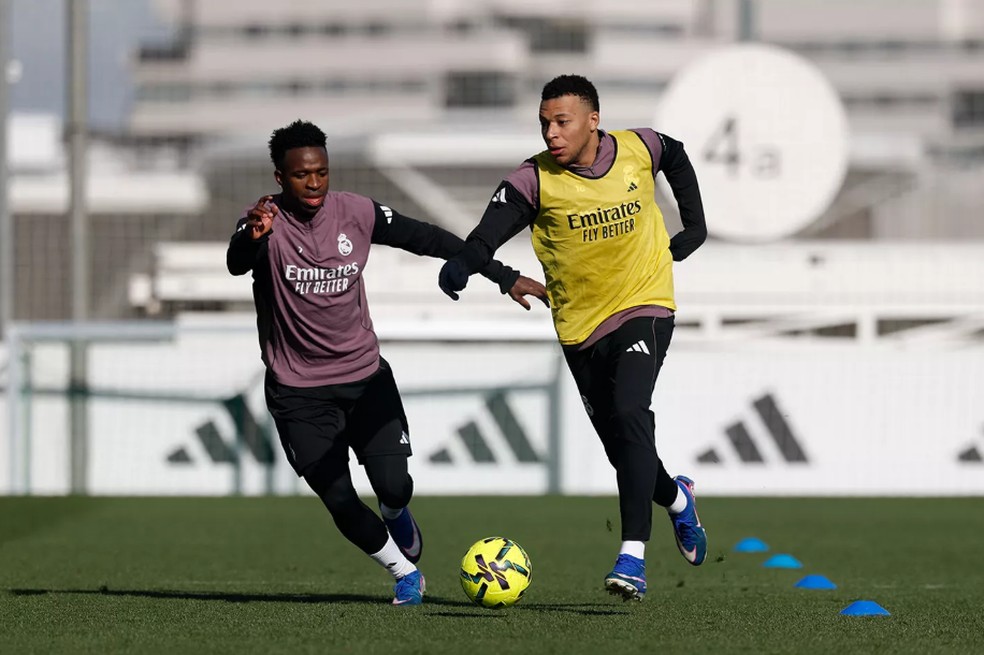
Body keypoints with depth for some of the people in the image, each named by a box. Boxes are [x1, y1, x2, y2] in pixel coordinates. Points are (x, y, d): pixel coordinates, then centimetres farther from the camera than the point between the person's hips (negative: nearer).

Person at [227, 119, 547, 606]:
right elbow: (236, 264, -35)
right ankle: (404, 572, 19)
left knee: (394, 487, -10)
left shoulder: (355, 213, -4)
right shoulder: (267, 222, -14)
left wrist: (504, 277, 2)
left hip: (365, 377, 2)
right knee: (340, 502, -7)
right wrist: (253, 237, -60)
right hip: (298, 392, -2)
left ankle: (396, 515, 29)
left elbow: (430, 240, 4)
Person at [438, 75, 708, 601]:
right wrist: (461, 265, -50)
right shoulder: (535, 180, -14)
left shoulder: (638, 149, -7)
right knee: (620, 448, 9)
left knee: (630, 413, -25)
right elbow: (492, 230, -30)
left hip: (645, 306, -2)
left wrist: (694, 225, 14)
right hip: (581, 325, 2)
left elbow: (677, 158, 18)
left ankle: (633, 557, -28)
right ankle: (677, 499, 44)